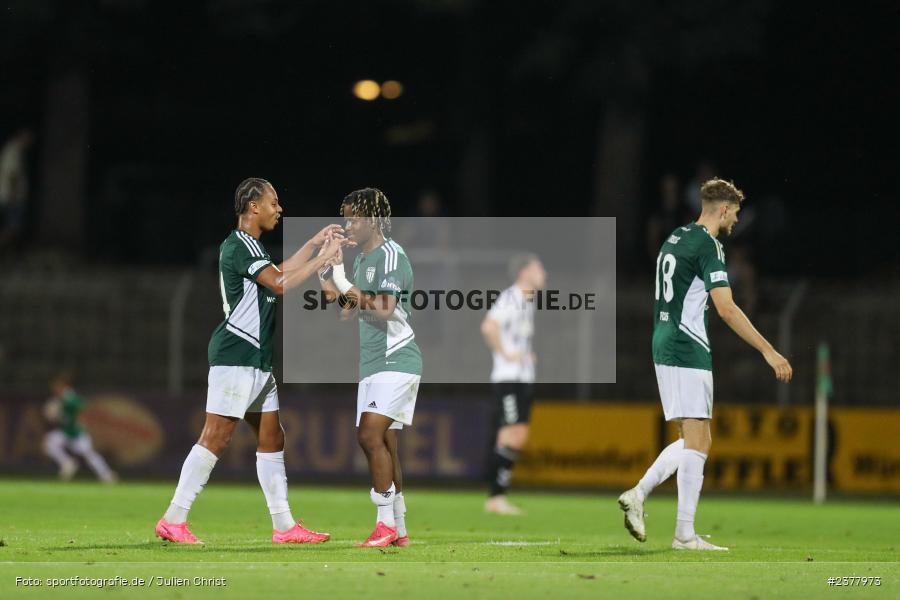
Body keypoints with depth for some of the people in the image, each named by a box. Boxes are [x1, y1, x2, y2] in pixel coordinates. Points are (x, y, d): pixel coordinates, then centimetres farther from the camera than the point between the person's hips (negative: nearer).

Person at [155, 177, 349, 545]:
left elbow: (279, 273, 34)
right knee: (216, 438, -12)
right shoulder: (239, 246, -12)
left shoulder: (249, 246, 18)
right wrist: (323, 259, -11)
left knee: (271, 440, 9)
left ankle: (284, 526, 12)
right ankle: (173, 520, -11)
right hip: (235, 357, -11)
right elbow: (281, 284, -19)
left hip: (257, 361, 11)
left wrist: (315, 243, 30)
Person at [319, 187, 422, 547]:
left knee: (370, 435, -18)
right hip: (373, 363, 10)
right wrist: (338, 292, 8)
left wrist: (346, 287, -19)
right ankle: (399, 531, 12)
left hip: (396, 360, -10)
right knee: (384, 444, 8)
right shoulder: (362, 258, 17)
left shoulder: (391, 255, -12)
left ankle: (386, 524, -16)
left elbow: (385, 311, -21)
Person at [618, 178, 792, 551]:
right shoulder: (707, 245, -13)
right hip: (689, 351, -9)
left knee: (696, 440, 14)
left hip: (665, 348, 9)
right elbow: (727, 309, -20)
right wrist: (768, 351, -19)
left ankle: (638, 494, 6)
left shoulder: (675, 238, 16)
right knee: (697, 441, -8)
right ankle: (685, 534, -9)